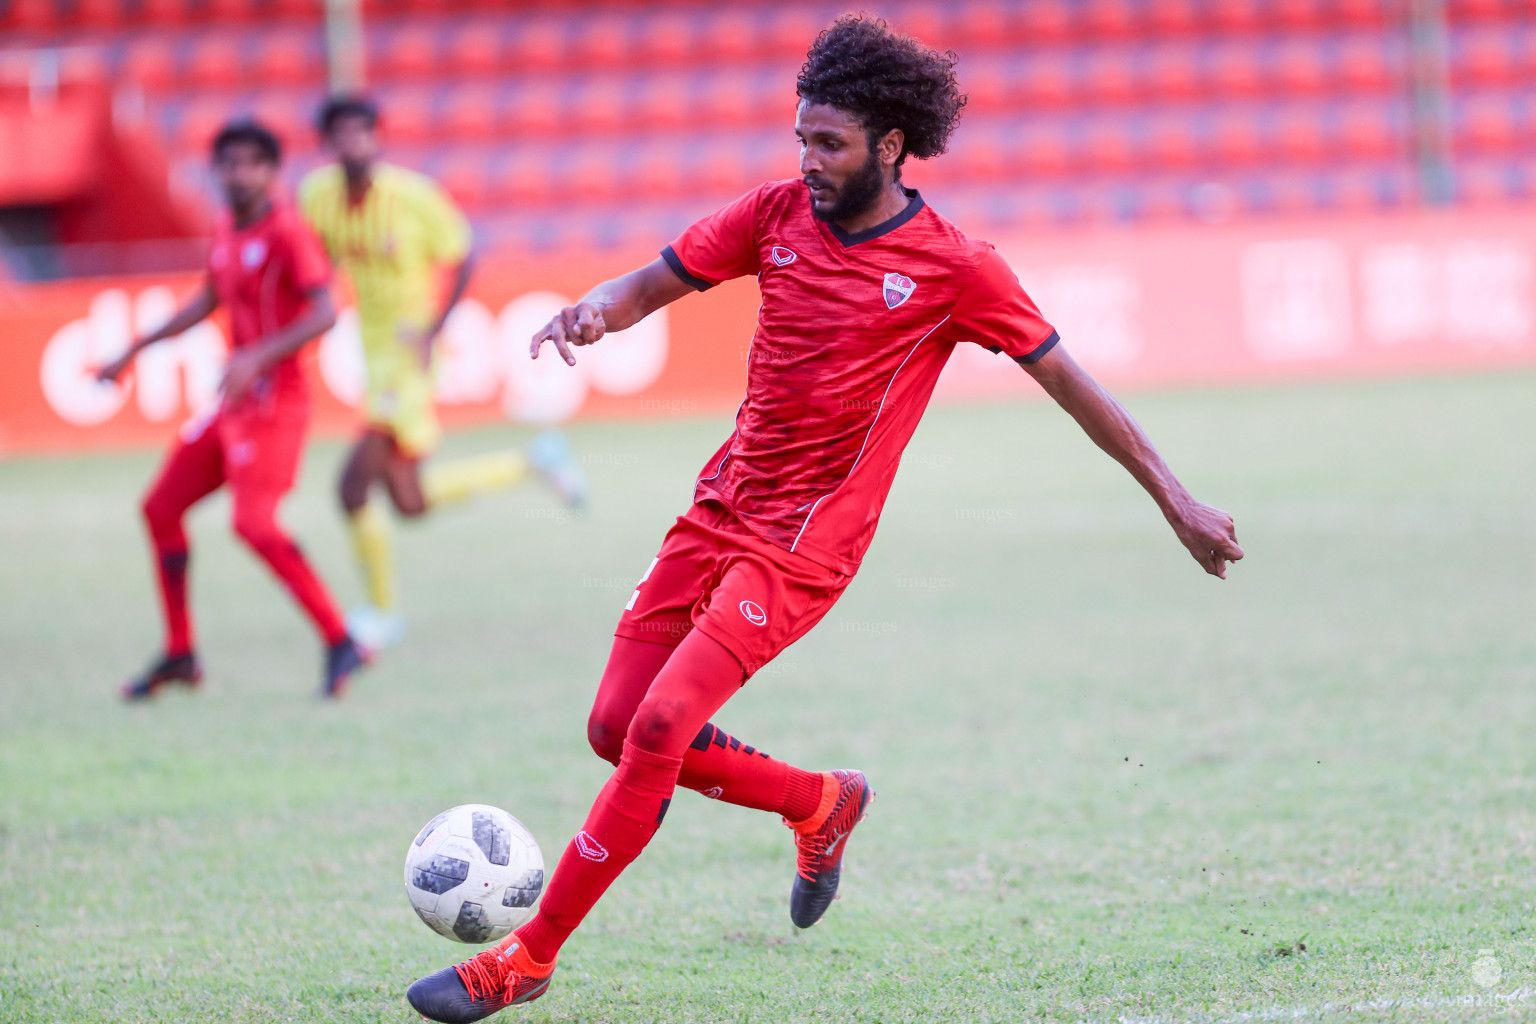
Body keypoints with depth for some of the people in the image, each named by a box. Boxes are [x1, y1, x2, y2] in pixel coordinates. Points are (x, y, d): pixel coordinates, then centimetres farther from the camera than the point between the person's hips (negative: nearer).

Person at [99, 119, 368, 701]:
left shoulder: (286, 233, -14)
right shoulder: (225, 232, 11)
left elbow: (324, 314, -23)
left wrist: (258, 357, -32)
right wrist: (136, 350, 31)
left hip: (273, 402, -9)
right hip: (234, 402, 9)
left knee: (254, 523, -23)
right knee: (162, 509, 11)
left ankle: (340, 643, -18)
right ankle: (180, 656, 21)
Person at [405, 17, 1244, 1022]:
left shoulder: (957, 267, -9)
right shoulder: (780, 212, 3)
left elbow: (1070, 382, -1)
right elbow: (652, 284, 10)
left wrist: (1177, 500, 1)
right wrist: (593, 311, -14)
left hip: (807, 542, -6)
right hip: (720, 510, 6)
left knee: (659, 726, -18)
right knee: (617, 729, 3)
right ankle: (822, 804, 27)